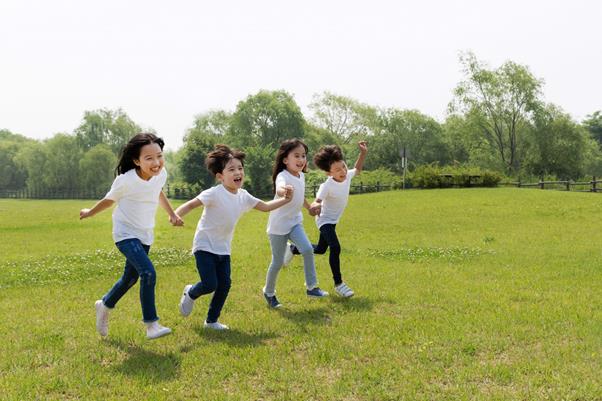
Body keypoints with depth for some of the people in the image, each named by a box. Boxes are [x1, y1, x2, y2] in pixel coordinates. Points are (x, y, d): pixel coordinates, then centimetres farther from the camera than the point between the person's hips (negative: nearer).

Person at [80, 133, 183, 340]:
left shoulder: (161, 174, -10)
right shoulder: (126, 181, -24)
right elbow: (109, 200, -3)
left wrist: (172, 214, 11)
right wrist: (90, 213, 12)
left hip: (145, 235, 7)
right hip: (126, 234, -7)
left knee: (130, 278, 20)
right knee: (148, 273, -25)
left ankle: (104, 305, 47)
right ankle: (151, 324, -14)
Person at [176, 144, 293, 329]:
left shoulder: (243, 196, 1)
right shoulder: (214, 194, -19)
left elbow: (265, 206, 12)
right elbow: (191, 204, -23)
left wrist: (285, 200, 1)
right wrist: (176, 215, -41)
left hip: (223, 249, 6)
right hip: (205, 246, -6)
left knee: (224, 285, 2)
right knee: (210, 285, -12)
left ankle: (212, 320, 21)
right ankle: (190, 293, 23)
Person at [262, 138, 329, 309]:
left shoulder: (301, 175, 0)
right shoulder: (283, 176, -25)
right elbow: (280, 188, -51)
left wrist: (309, 208, 31)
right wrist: (283, 191, -74)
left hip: (295, 222, 6)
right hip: (278, 225, -6)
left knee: (308, 250, -15)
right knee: (278, 262, 4)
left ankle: (311, 287, -5)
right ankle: (269, 292, 27)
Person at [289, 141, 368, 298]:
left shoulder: (347, 175, -13)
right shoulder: (327, 186, -32)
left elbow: (358, 169, 10)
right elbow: (316, 202, -44)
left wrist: (363, 153, -3)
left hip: (333, 220, 8)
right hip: (325, 220, -8)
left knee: (320, 249, 22)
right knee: (335, 248, -24)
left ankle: (293, 249, 46)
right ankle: (338, 284, -11)